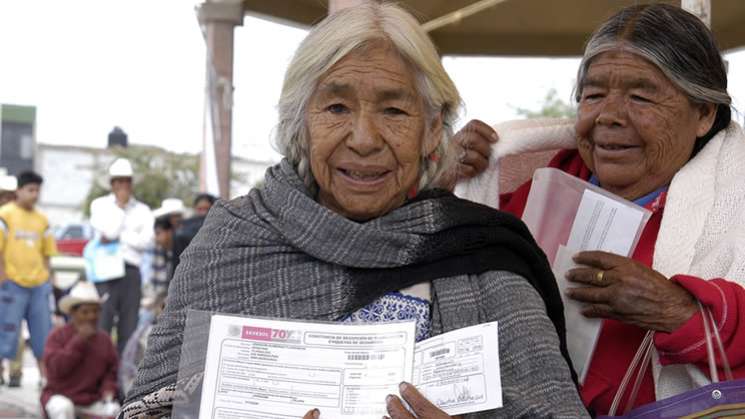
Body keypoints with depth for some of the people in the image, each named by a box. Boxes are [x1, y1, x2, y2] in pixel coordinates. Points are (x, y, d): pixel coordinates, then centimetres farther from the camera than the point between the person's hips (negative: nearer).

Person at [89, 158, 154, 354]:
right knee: (102, 324, -10)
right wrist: (120, 205, 0)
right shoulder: (100, 204, 10)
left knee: (128, 327, 2)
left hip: (131, 271, 3)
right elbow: (108, 231, -8)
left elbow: (146, 240, 0)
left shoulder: (142, 210, 15)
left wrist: (119, 237, -6)